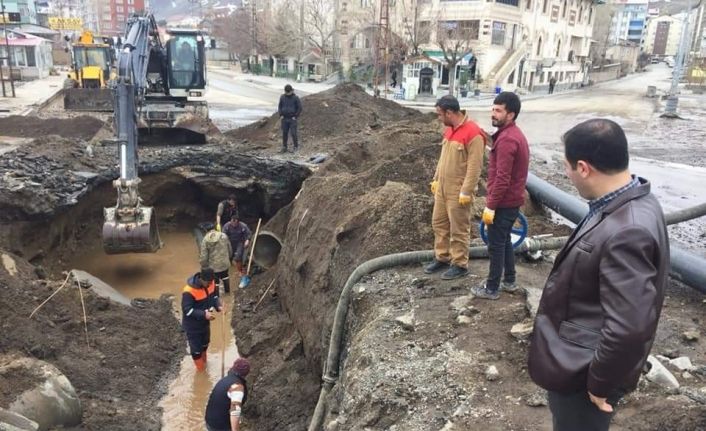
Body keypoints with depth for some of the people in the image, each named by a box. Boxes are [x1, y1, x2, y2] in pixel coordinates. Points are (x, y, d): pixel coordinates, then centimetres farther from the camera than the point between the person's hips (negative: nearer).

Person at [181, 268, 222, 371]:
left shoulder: (210, 283, -14)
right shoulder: (189, 291, -34)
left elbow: (214, 296, 3)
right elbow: (187, 310, -29)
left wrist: (218, 306, -16)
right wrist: (204, 314, -38)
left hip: (205, 322, 7)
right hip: (192, 325, -7)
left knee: (205, 343, 27)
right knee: (196, 348, 10)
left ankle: (204, 363, 53)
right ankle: (201, 370, 31)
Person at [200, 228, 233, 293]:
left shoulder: (205, 240, -17)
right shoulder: (224, 236, -9)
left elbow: (203, 257, -15)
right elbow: (230, 250, 2)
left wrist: (204, 267, -1)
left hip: (214, 266, -4)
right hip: (225, 263, 4)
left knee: (215, 281, 12)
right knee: (225, 276, 30)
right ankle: (227, 290, 48)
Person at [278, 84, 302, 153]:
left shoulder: (295, 98, -7)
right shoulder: (282, 97, 3)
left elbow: (299, 108, -3)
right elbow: (280, 107, 13)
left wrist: (295, 116, -9)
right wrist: (281, 115, 2)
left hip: (292, 119, -3)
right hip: (284, 119, 3)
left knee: (293, 133, -5)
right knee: (284, 133, 6)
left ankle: (296, 147, 8)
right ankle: (284, 147, 14)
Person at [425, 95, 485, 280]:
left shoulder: (473, 133, -21)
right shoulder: (449, 129, 8)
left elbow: (475, 167, -21)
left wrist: (466, 192, -21)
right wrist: (436, 179, 18)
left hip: (458, 191, -9)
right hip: (442, 187, 9)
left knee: (458, 230, 2)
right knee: (439, 223, 16)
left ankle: (460, 265, 15)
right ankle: (442, 258, 30)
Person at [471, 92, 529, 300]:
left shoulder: (506, 139, -22)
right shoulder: (514, 134, 11)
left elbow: (502, 179, -26)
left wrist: (490, 206, -21)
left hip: (504, 203, -10)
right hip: (512, 200, 10)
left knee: (496, 245, 1)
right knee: (505, 241, 20)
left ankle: (491, 288, 12)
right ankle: (509, 281, 31)